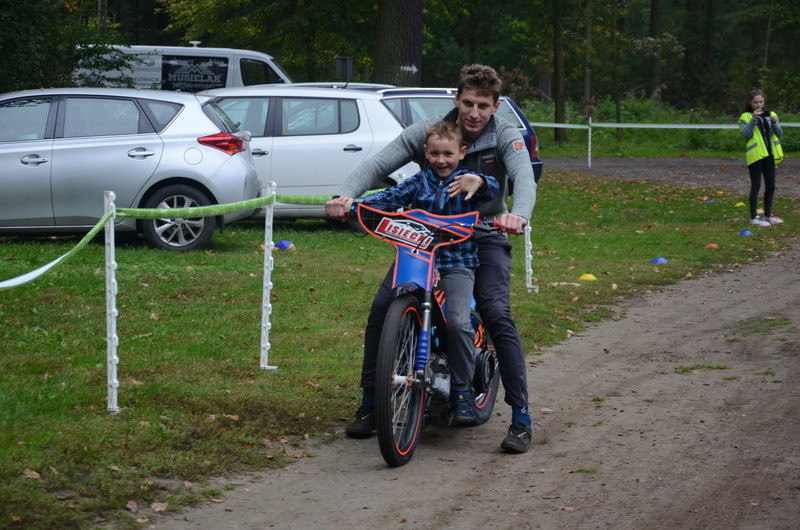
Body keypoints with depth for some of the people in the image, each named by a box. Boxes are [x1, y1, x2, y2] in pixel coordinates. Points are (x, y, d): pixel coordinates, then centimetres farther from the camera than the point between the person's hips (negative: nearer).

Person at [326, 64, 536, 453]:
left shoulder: (506, 138, -10)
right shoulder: (428, 131, -8)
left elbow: (524, 177, -28)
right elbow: (379, 164, -17)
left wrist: (518, 214, -52)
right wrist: (346, 194, -38)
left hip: (484, 237, -2)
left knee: (497, 316, -22)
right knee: (382, 308, -12)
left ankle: (521, 419, -12)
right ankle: (369, 405, 4)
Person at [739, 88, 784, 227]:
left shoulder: (770, 115, 11)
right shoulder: (745, 117, -2)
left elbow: (779, 134, 5)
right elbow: (746, 135, -16)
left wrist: (775, 123, -14)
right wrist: (754, 119, -23)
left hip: (769, 155, 5)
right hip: (755, 155, -5)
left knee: (770, 186, 9)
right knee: (756, 186, -4)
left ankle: (768, 215, 20)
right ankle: (754, 217, -1)